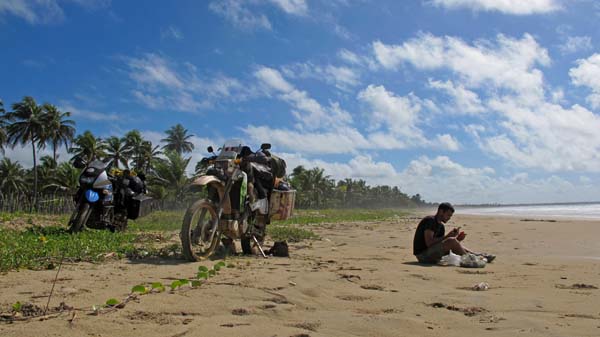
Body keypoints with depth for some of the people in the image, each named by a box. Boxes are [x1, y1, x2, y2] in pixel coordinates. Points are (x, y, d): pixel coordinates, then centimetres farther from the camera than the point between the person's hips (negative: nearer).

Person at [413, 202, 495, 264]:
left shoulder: (441, 226, 16)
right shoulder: (430, 220, -13)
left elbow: (441, 243, 9)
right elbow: (429, 243, -23)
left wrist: (457, 240, -5)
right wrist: (447, 236, -20)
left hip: (430, 253, 10)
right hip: (422, 254, -10)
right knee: (451, 240, -20)